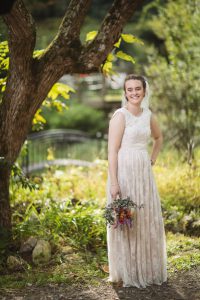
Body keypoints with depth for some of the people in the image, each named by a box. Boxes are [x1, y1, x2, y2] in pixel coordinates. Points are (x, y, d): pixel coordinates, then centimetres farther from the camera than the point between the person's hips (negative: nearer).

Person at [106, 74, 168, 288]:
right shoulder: (120, 115, -10)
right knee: (126, 221, 1)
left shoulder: (149, 115, 10)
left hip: (144, 173, 7)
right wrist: (113, 182, -21)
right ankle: (126, 273, 13)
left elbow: (158, 137, 30)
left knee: (148, 220, 12)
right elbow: (112, 150, -15)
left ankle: (147, 269, 27)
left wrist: (153, 159, 15)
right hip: (124, 172, -7)